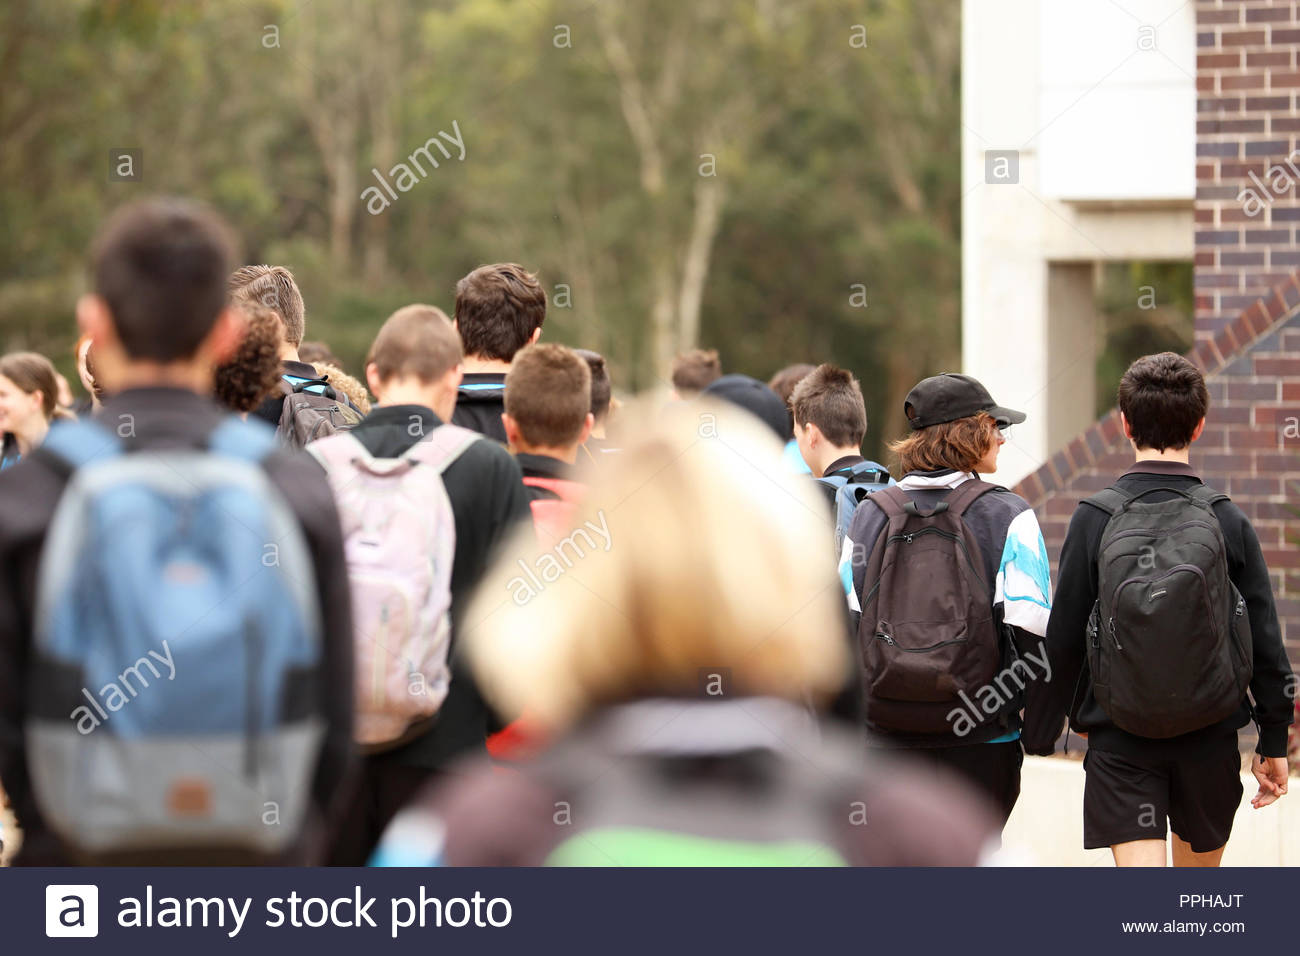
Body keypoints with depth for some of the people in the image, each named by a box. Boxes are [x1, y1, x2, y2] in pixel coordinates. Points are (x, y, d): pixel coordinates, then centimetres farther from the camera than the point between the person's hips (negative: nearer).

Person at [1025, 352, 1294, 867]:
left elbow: (1062, 640, -4)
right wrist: (1274, 742, 10)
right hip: (1210, 736, 2)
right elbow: (1265, 640, -1)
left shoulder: (1094, 519, -6)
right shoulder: (1227, 521, -4)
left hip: (1119, 739, -2)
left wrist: (1040, 737, 7)